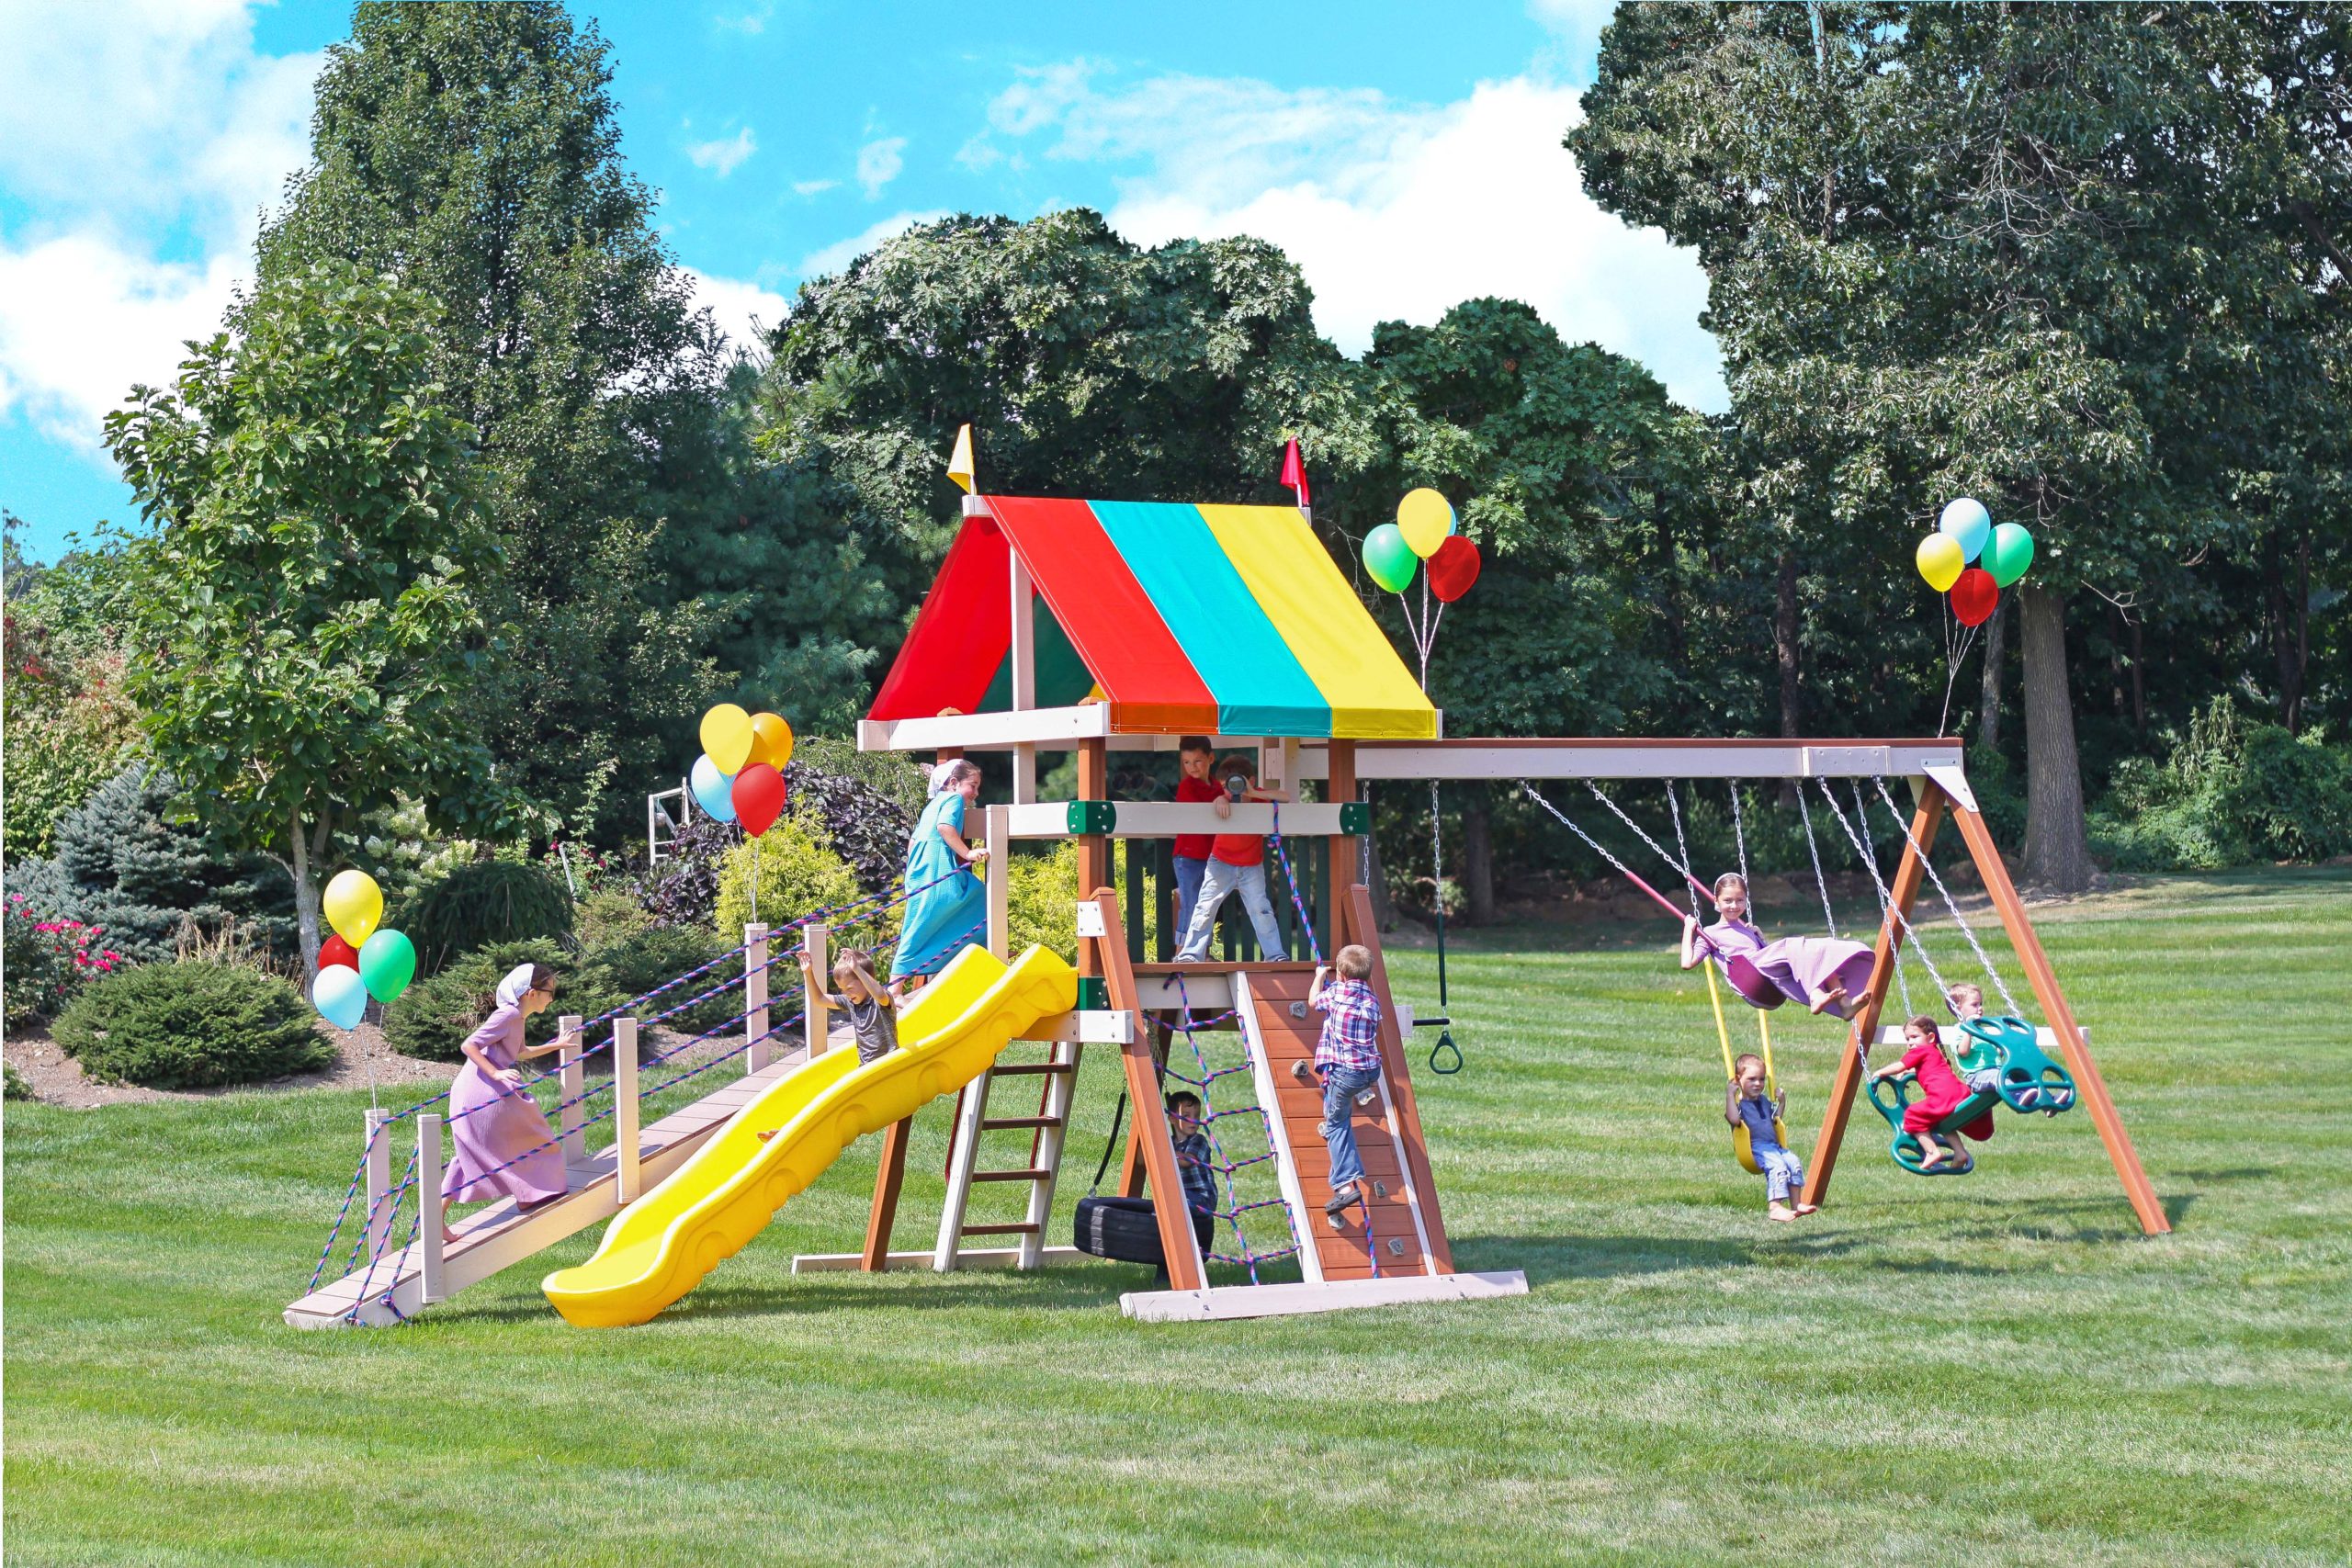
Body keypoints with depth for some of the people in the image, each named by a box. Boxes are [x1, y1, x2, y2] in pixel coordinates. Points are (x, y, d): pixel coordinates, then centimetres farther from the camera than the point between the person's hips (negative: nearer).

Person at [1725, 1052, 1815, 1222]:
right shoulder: (1738, 1102, -1)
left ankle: (1796, 1204, -5)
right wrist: (1730, 1095, -24)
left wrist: (1782, 1102, 25)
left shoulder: (1764, 1101, 25)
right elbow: (1734, 1119, -23)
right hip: (1753, 1148, -8)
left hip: (1773, 1145, 8)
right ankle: (1774, 1207, -38)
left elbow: (1775, 1120, 36)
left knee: (1793, 1162, -12)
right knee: (1777, 1165, -31)